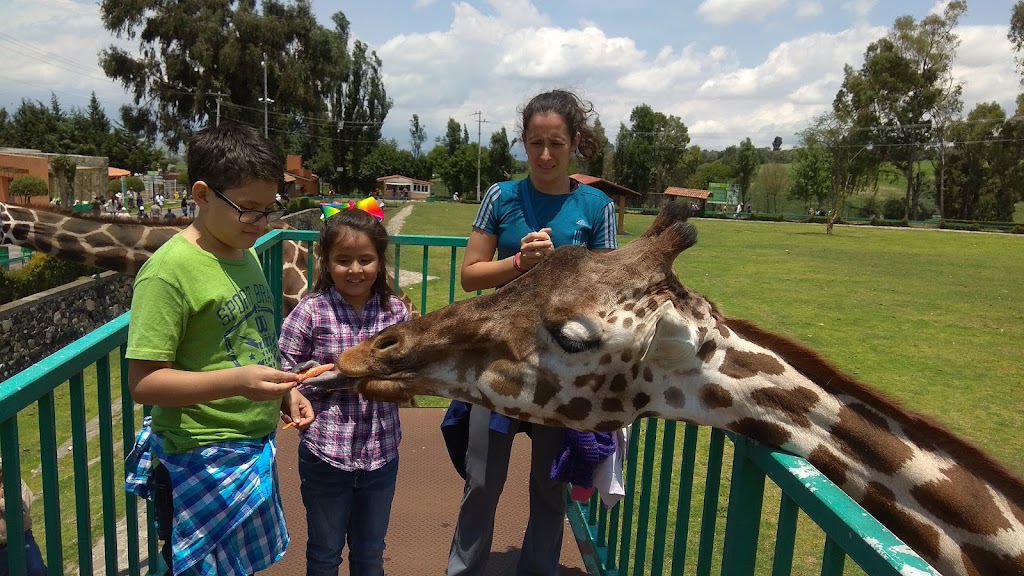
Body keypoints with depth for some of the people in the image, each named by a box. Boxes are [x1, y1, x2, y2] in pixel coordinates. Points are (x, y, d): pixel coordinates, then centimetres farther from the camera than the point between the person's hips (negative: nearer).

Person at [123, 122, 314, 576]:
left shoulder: (246, 254, 6)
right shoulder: (170, 270, -18)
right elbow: (143, 382, -19)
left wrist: (284, 390, 3)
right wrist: (236, 381, -31)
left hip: (255, 449, 7)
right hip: (203, 463, -7)